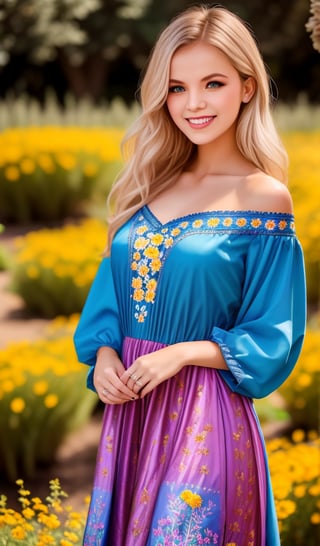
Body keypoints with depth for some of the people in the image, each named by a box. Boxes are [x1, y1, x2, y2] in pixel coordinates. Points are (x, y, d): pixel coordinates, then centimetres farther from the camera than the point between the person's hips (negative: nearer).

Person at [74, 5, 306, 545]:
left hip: (204, 416, -5)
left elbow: (272, 338, -7)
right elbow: (112, 289, 12)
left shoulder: (264, 197, -8)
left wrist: (183, 353, -18)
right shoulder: (152, 183, 8)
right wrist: (103, 354, -6)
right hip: (130, 409, 5)